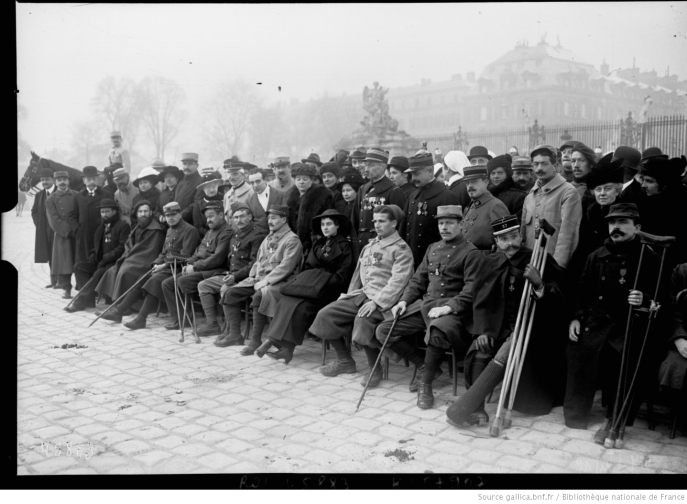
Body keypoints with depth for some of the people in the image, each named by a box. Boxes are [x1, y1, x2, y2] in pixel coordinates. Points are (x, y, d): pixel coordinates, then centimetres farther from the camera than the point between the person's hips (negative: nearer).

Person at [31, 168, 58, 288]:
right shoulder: (39, 195, 12)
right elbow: (34, 211, 18)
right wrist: (39, 224, 5)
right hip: (44, 231, 5)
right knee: (50, 257, 6)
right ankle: (54, 280, 10)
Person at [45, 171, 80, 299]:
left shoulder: (77, 196, 7)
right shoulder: (50, 200, 5)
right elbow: (54, 220, -3)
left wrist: (77, 229, -6)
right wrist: (68, 231, -12)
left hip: (78, 234, 0)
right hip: (62, 235, 0)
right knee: (63, 263, -1)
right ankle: (66, 289, 6)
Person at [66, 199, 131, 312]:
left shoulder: (123, 226, -6)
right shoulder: (102, 226, 20)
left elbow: (123, 248, -15)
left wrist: (106, 258, -20)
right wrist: (93, 254, 6)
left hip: (114, 262, -8)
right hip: (101, 260, 8)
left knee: (100, 272, -33)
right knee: (79, 266, -11)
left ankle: (81, 302, -27)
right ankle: (89, 300, -17)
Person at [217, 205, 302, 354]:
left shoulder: (292, 240, -7)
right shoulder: (269, 239, 21)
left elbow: (285, 267, -17)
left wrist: (266, 281, -21)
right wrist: (252, 276, 7)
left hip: (278, 281, -8)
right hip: (258, 278, 8)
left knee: (259, 296, -35)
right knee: (231, 292, -5)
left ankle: (256, 340, -25)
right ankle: (234, 334, 1)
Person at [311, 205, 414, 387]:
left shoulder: (401, 249, -4)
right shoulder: (370, 246, 21)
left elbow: (398, 281, -15)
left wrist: (376, 302, -25)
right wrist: (349, 295, 13)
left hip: (382, 301, -8)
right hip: (361, 295, 8)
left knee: (362, 320, -36)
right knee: (326, 314, -6)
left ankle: (375, 369, -15)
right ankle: (344, 360, 10)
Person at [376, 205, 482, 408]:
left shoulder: (471, 252, -1)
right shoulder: (432, 248, 20)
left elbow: (471, 289, -11)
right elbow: (418, 279, 22)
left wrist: (449, 307, -24)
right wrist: (404, 300, 5)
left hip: (452, 309, -7)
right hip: (424, 304, 7)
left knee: (438, 331, -41)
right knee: (383, 331, -6)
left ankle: (426, 383, -18)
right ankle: (424, 365, 7)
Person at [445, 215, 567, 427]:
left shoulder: (540, 259, -5)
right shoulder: (489, 263, 4)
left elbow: (559, 297, -8)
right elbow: (480, 300, 8)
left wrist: (539, 283, -27)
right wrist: (482, 330, -6)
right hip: (497, 325, 3)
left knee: (505, 353, -30)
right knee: (477, 353, -26)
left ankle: (463, 407, -29)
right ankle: (476, 409, -14)